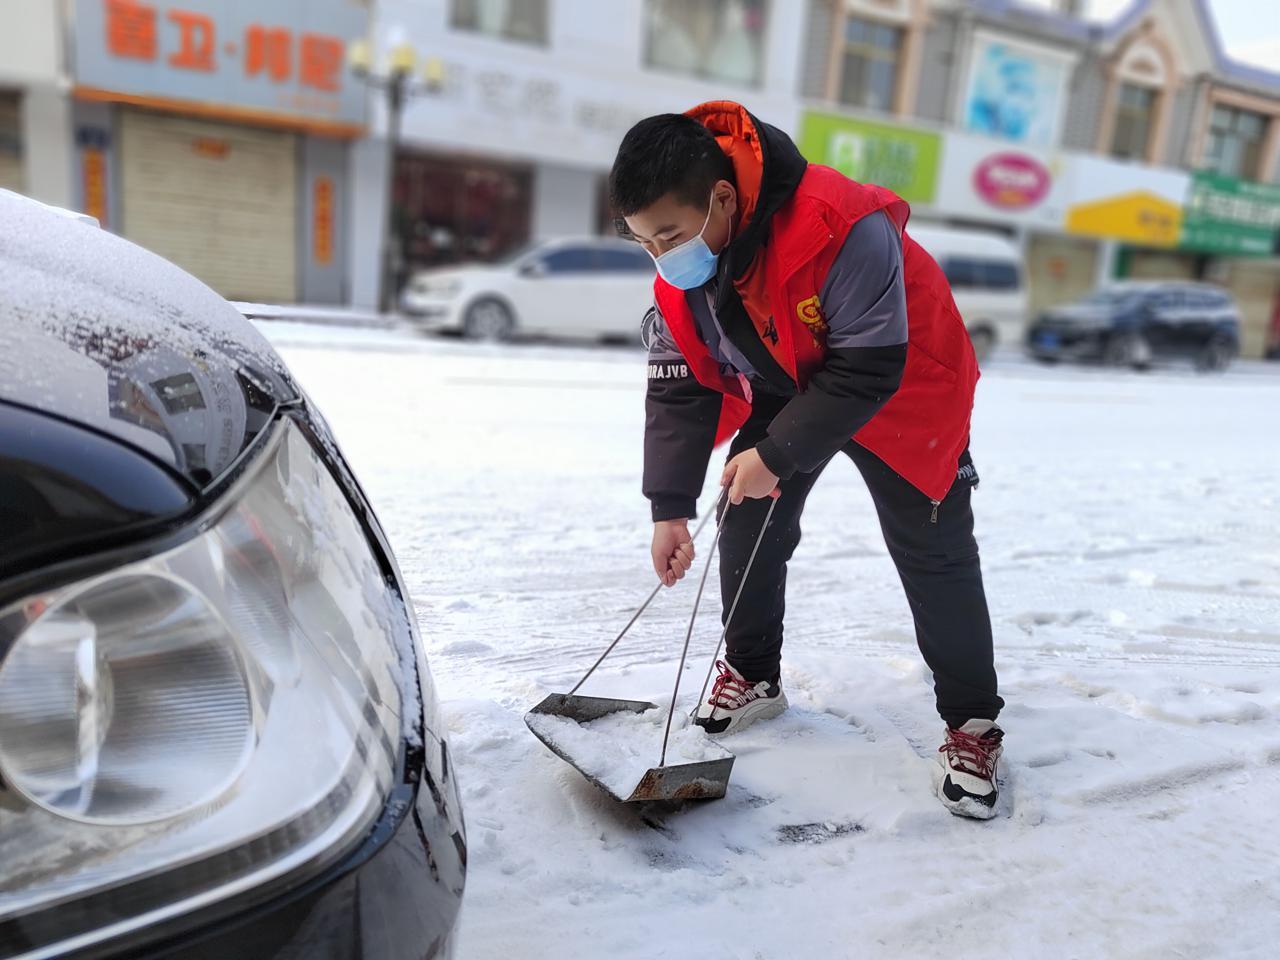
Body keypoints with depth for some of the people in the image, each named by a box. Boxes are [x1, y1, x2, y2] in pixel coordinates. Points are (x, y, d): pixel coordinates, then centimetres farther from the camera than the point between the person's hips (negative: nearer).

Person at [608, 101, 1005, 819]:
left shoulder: (843, 230, -39)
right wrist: (670, 506, -15)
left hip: (902, 390, -5)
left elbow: (869, 370, -33)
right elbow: (678, 385, -11)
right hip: (780, 389, 6)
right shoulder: (677, 272, -17)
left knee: (933, 553, -3)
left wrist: (777, 454, -30)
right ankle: (753, 675, 23)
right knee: (748, 522, 2)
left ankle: (972, 722, 13)